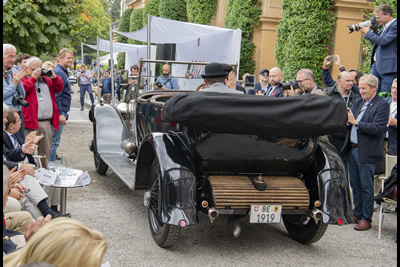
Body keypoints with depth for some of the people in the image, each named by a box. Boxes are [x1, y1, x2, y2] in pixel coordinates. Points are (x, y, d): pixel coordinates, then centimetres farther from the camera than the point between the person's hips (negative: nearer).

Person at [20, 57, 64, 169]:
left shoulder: (46, 79, 21)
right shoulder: (23, 79, 4)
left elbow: (59, 88, 17)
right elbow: (22, 90, -14)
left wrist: (54, 77, 1)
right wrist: (33, 77, -11)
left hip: (47, 122, 6)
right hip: (31, 122, -6)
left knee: (46, 151, 12)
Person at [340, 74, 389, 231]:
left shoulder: (382, 105, -10)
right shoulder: (357, 102, 13)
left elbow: (377, 129, -20)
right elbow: (349, 122, 13)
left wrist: (355, 122, -19)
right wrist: (347, 120, -10)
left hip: (367, 153, -7)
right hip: (352, 149, 7)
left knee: (366, 187, 1)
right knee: (355, 185, 15)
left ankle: (366, 219, 10)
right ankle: (357, 214, 28)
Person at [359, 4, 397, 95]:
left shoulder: (395, 25, -12)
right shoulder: (385, 26, 17)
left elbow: (383, 41, -22)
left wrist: (367, 32, -10)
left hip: (388, 67, -9)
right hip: (376, 65, 9)